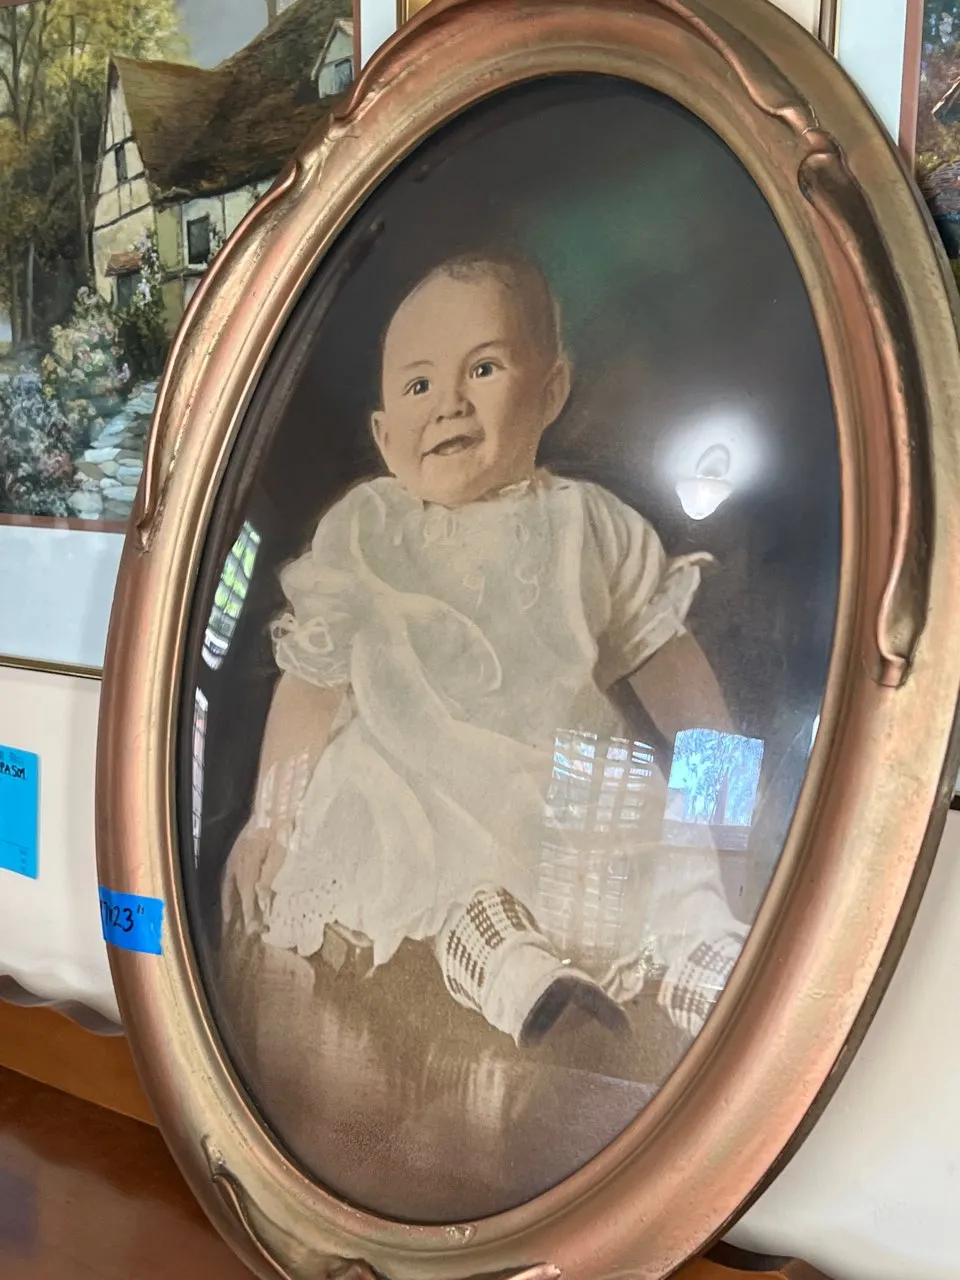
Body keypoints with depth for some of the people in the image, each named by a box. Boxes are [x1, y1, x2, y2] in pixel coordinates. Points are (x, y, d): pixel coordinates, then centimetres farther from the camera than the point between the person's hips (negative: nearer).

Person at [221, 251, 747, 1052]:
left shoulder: (591, 527, 2)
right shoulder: (362, 534, 1)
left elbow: (663, 655, 8)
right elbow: (312, 680, 3)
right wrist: (272, 818, 2)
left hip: (570, 781, 2)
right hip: (409, 783, -1)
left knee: (673, 856, -15)